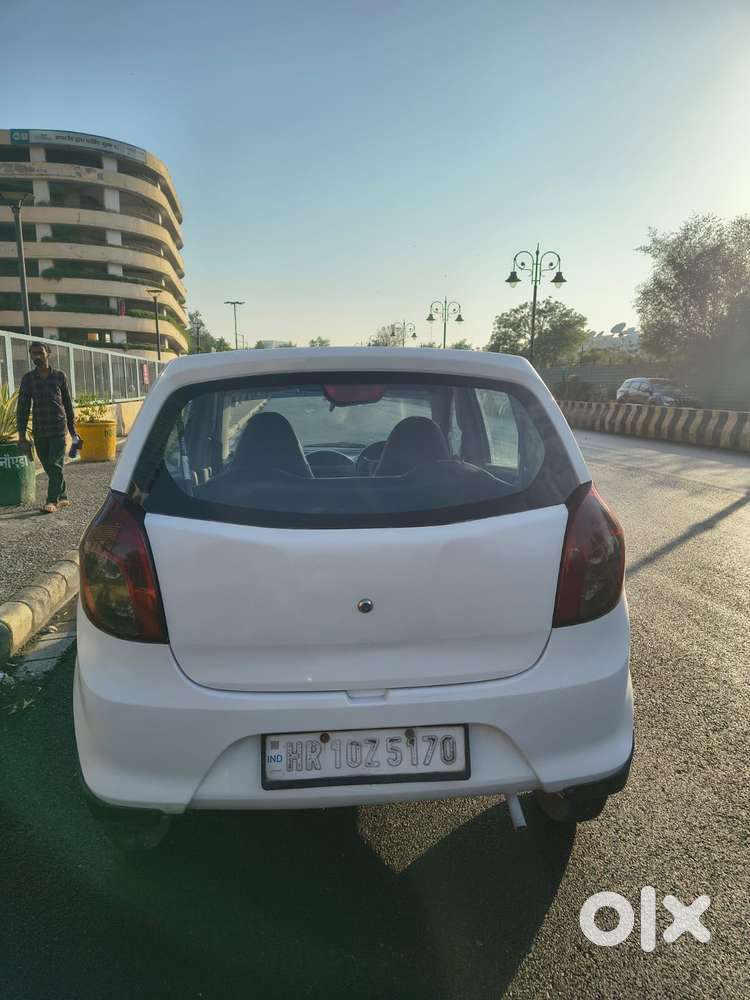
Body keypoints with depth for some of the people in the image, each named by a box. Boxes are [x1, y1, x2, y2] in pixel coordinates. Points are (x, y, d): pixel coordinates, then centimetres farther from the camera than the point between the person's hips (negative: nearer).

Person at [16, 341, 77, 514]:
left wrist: (72, 429, 8)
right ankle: (62, 497, 19)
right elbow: (23, 406, 5)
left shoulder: (59, 376, 5)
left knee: (55, 466, -7)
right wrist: (21, 433, 0)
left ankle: (52, 501, -5)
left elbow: (68, 403, 9)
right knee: (49, 467, 7)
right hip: (39, 431, 2)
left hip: (58, 428, -2)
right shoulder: (28, 379, 6)